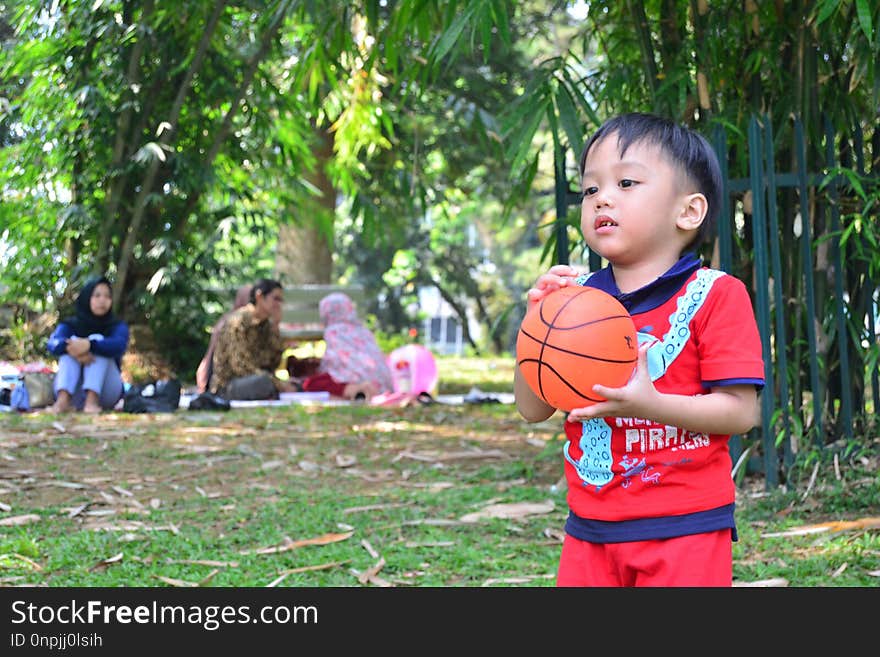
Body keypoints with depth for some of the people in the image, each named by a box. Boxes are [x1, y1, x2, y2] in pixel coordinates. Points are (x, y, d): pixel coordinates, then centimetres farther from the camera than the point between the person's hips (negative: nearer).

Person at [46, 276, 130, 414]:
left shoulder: (118, 326, 1)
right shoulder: (69, 325, 5)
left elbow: (119, 345, -24)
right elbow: (53, 344, -18)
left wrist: (89, 345, -42)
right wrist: (70, 347, -41)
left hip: (105, 392, -1)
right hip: (75, 395, 1)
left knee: (97, 343, -20)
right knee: (71, 348, -20)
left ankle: (92, 401, -43)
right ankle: (63, 400, -45)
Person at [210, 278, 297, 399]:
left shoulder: (265, 323, 10)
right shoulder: (238, 321, -14)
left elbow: (274, 362, 3)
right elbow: (240, 365, -22)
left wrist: (275, 327, -2)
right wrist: (278, 383, -27)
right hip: (226, 386, -8)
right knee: (264, 382, -36)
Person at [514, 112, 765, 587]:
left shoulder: (714, 295, -7)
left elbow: (741, 411, -12)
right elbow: (532, 409, 5)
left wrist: (651, 404, -26)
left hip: (684, 529, -5)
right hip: (591, 529, 5)